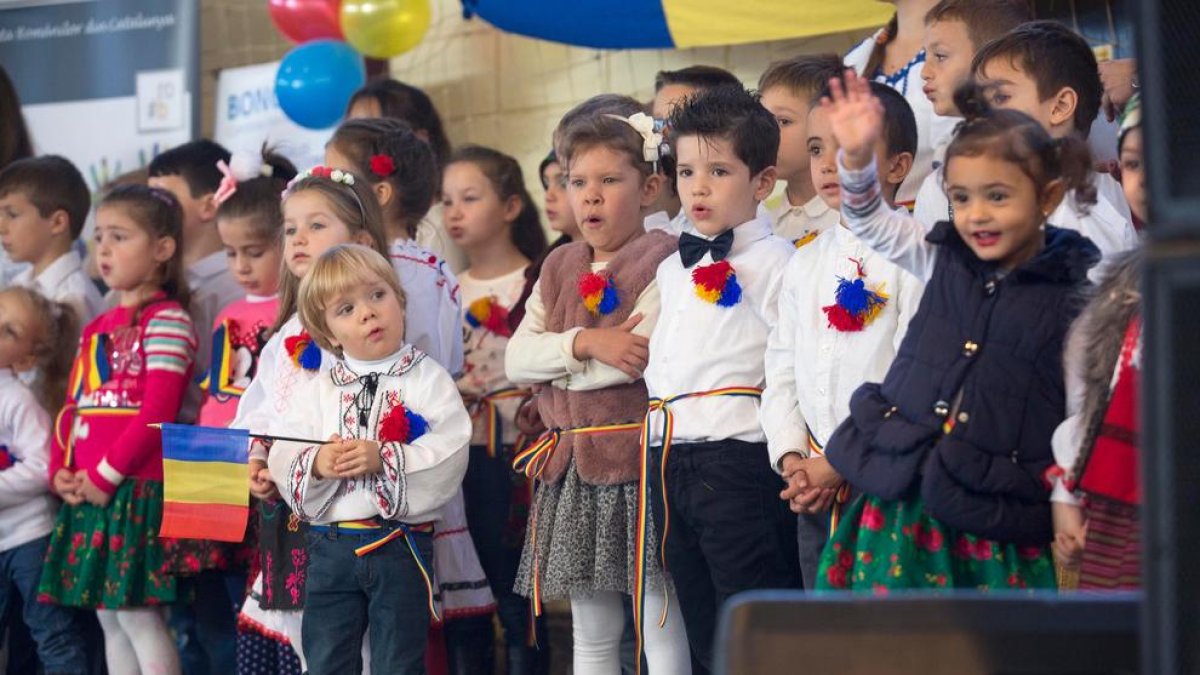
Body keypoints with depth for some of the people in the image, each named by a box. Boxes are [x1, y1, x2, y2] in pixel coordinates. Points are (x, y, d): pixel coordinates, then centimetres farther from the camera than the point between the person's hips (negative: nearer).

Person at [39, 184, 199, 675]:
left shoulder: (166, 321, -8)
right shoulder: (97, 328, 18)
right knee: (109, 616, 9)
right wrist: (61, 472, 2)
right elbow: (72, 408, 17)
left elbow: (157, 413, -15)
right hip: (89, 491, 8)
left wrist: (106, 473, -15)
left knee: (136, 612, -10)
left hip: (138, 487, -8)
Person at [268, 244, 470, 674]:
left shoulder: (428, 379, -3)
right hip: (331, 544, 3)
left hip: (401, 544, -3)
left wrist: (385, 459, -23)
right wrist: (315, 464, -18)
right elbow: (283, 459, 2)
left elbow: (449, 451, -15)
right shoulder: (318, 390, 7)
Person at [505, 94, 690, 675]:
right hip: (572, 464, 7)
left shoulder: (661, 262, -8)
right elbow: (516, 360, 3)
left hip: (639, 456, -7)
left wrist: (556, 361, -6)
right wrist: (585, 343, -15)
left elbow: (639, 360, -21)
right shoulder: (559, 269, 13)